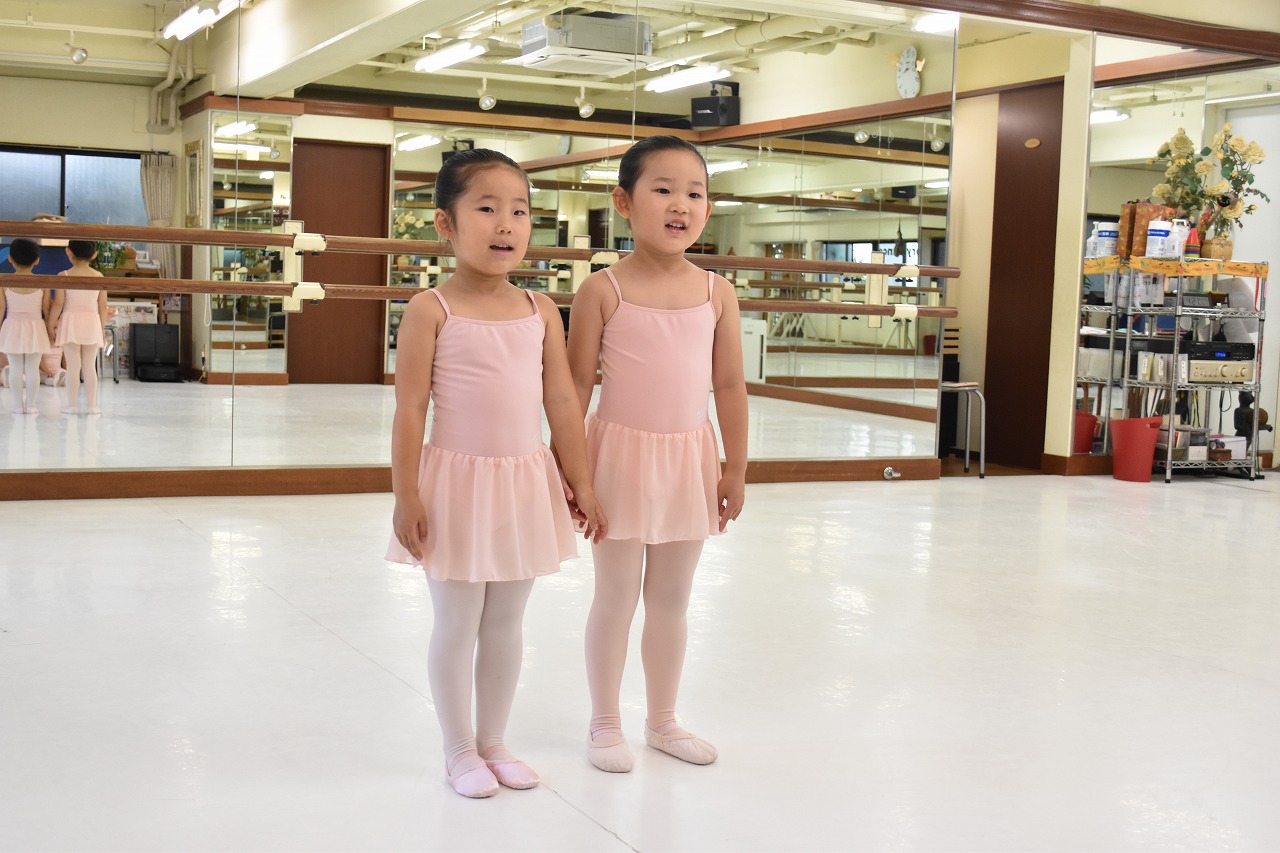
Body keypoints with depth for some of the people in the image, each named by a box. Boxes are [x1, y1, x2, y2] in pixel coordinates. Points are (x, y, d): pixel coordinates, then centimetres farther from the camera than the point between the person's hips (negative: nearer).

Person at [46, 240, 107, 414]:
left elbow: (58, 304, -8)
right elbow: (103, 306, 3)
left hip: (70, 323, -2)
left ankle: (72, 405, 3)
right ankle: (91, 404, 9)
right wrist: (102, 328, 13)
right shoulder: (99, 276, 1)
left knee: (73, 366, 1)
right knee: (90, 366, 7)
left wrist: (50, 326, 1)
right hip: (92, 323, 2)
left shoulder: (64, 276, -5)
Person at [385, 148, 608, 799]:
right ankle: (459, 752, 24)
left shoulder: (540, 311, 3)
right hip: (458, 484, -4)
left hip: (526, 486, 5)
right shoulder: (432, 311, -11)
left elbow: (562, 402, 4)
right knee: (457, 626, 8)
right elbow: (410, 410, -11)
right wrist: (406, 497, -12)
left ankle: (493, 742, 31)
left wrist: (581, 485, 5)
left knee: (506, 624, 16)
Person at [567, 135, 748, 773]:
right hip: (622, 454, -3)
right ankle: (605, 724, 22)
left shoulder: (716, 293, 0)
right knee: (616, 596, 6)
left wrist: (735, 468, 5)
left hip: (690, 459, 3)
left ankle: (663, 721, 30)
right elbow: (577, 385, -7)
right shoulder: (603, 290, -9)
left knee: (672, 599, 15)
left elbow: (730, 386, 4)